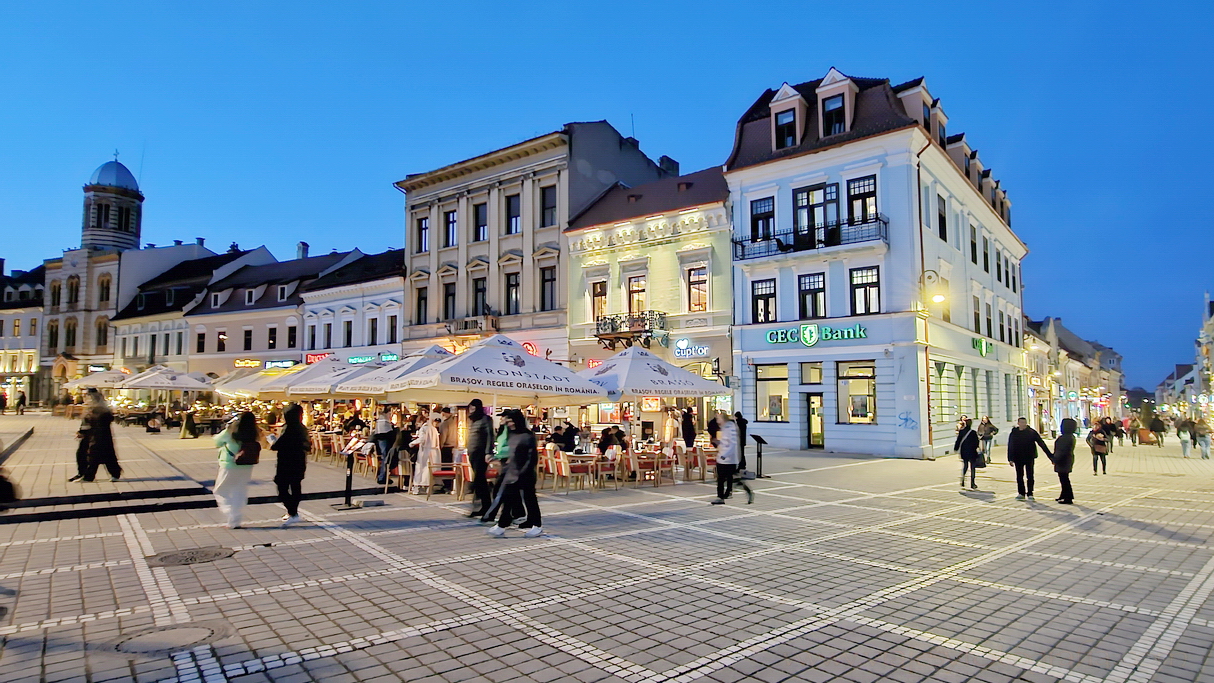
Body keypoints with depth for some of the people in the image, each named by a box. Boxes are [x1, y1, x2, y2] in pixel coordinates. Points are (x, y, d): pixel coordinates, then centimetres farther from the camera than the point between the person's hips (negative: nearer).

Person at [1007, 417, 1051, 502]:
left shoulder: (1032, 432, -4)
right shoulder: (1014, 433, 0)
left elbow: (1041, 444, -3)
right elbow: (1010, 446, 4)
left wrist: (1049, 455, -8)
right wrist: (1010, 459, 1)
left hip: (1029, 457, -2)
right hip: (1018, 458, 2)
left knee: (1030, 476, 0)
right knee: (1019, 476, 8)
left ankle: (1029, 494, 9)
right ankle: (1021, 493, 17)